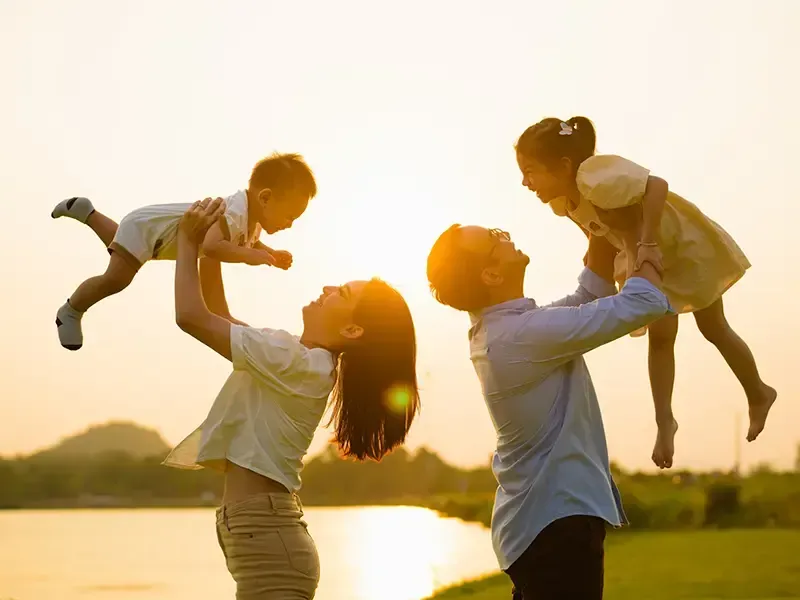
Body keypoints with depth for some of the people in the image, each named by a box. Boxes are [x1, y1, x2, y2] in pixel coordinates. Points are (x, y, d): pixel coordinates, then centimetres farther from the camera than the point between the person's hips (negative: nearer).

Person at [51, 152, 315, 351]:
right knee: (116, 278, -22)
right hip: (146, 226, -10)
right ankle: (70, 312, -1)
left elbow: (250, 242, 13)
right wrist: (249, 255, -51)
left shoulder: (253, 217, -9)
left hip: (153, 225, 10)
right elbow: (211, 246, -58)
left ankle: (86, 212, 53)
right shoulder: (235, 215, -40)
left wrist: (272, 255, -6)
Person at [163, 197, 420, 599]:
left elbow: (191, 317, -15)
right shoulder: (306, 362, 11)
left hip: (264, 538, -10)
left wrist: (188, 242, -2)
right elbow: (218, 318, 21)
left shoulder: (295, 361, -17)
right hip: (266, 534, 10)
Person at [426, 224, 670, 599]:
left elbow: (588, 297, 19)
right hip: (556, 519, -10)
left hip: (536, 515, 10)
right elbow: (644, 303, -20)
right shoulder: (525, 333, -22)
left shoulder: (496, 329, 8)